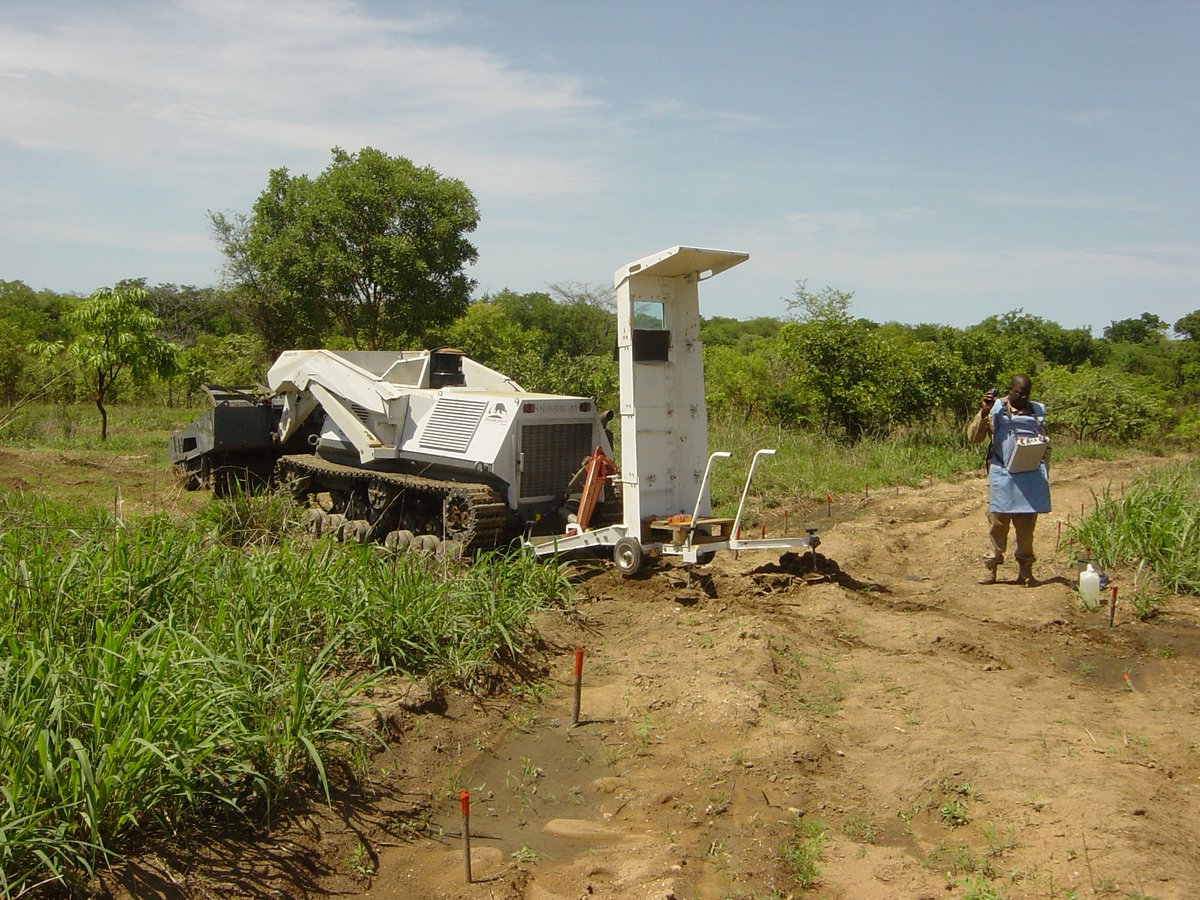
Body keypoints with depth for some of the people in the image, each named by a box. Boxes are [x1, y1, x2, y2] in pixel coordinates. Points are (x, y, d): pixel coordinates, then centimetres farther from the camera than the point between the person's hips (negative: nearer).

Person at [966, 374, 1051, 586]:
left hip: (1030, 477, 2)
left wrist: (1045, 475, 11)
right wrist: (983, 413, -16)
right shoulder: (995, 410, 3)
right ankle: (990, 569, 8)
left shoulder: (1038, 411, 12)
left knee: (1027, 526, 6)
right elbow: (973, 437, -3)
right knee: (997, 523, 1)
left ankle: (1025, 571, 14)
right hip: (1003, 475, -2)